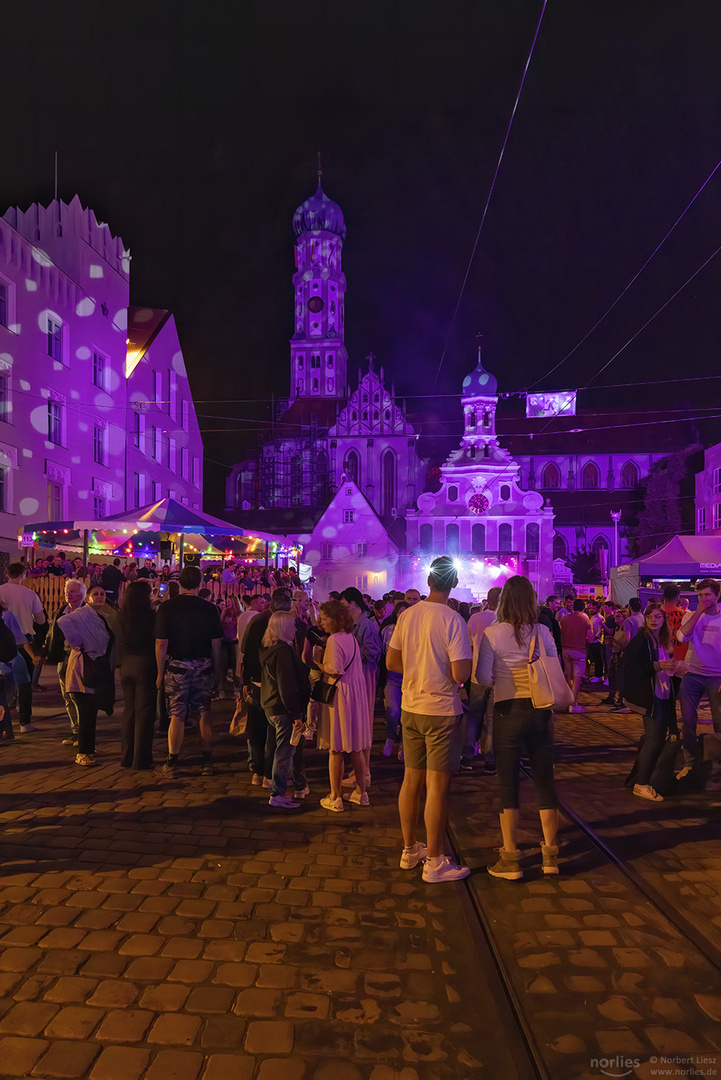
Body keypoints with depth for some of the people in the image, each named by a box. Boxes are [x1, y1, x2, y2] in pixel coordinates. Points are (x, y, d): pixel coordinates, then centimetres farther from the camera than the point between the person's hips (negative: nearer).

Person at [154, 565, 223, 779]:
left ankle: (171, 766, 7)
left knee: (177, 715, 3)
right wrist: (217, 672, 10)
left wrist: (160, 673, 2)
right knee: (204, 714, 9)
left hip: (177, 667, -1)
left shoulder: (166, 608, -5)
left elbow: (161, 643, -6)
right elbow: (216, 644, 0)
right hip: (204, 668, 1)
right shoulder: (209, 608, -2)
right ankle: (207, 763, 16)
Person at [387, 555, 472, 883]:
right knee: (438, 785, 2)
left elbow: (391, 662, 8)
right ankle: (434, 861, 11)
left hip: (411, 708, 6)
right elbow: (460, 674, -19)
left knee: (412, 779, 16)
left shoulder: (407, 616, 2)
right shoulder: (452, 620, -16)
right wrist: (443, 671, 2)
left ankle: (410, 849, 30)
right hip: (442, 711, -6)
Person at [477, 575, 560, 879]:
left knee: (508, 785, 5)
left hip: (508, 712, -3)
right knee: (544, 782, 11)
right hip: (540, 711, 3)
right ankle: (550, 856, 20)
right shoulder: (542, 632, -2)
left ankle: (510, 860, 10)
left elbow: (484, 678, -10)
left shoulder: (492, 634, -10)